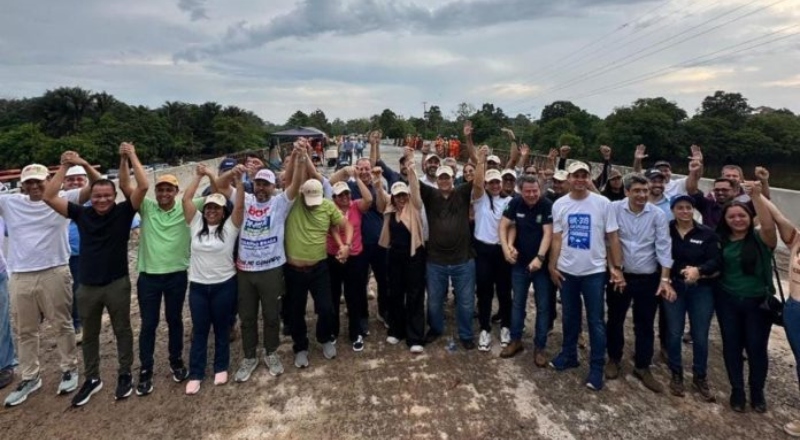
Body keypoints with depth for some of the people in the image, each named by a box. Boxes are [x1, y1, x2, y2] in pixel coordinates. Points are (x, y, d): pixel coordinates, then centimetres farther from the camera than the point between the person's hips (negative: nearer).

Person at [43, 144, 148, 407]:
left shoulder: (124, 211, -7)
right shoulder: (81, 213, 0)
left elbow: (142, 187, -19)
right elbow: (49, 197, -4)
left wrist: (131, 157, -17)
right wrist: (65, 167, -8)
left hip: (117, 283, -3)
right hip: (87, 286, 3)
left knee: (122, 331, 11)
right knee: (89, 335, 16)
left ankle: (125, 375, 26)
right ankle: (92, 379, 32)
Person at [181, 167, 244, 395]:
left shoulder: (229, 227, -4)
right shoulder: (196, 223, 3)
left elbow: (239, 206, -17)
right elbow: (186, 199, -2)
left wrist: (239, 180, -24)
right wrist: (199, 176, -4)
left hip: (224, 285, -2)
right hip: (198, 285, 2)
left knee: (221, 328, 11)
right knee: (199, 330, 9)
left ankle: (221, 368, 26)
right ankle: (195, 375, 17)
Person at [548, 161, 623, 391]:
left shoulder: (603, 203, -8)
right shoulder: (559, 204, -1)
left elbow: (613, 237, -4)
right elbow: (557, 238, 3)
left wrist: (617, 267, -8)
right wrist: (552, 265, -1)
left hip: (594, 271, -2)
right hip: (567, 271, 3)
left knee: (595, 321, 5)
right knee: (569, 317, 17)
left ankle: (596, 368, 16)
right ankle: (569, 354, 34)